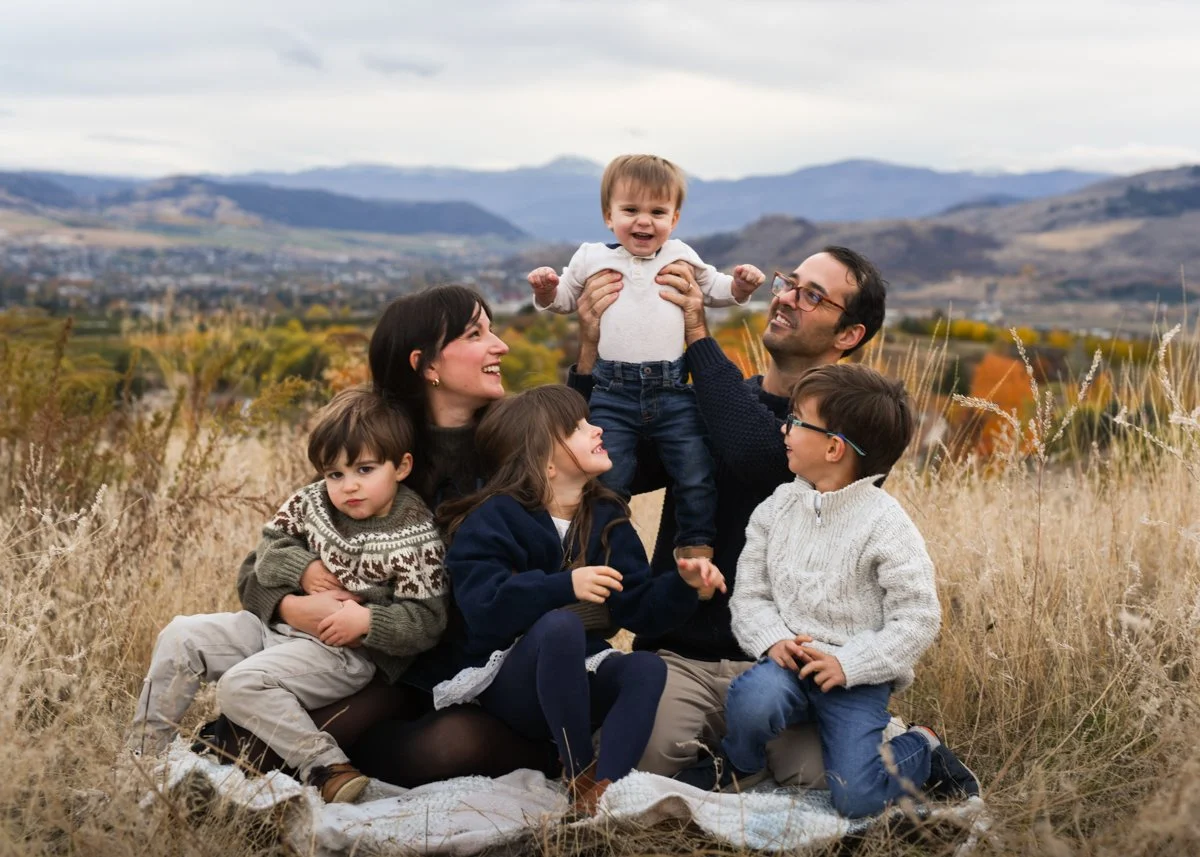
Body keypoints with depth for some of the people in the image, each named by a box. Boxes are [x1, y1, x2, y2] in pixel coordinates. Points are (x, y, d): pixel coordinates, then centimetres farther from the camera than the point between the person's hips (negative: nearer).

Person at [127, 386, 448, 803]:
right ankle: (143, 748, 12)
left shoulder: (415, 541, -14)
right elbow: (269, 547, 10)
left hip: (344, 652, -8)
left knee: (242, 682, -27)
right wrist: (303, 569, -9)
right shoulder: (311, 503, 1)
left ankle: (328, 766, -24)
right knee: (181, 636, 2)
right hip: (282, 623, 8)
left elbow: (427, 622, -14)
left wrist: (367, 621, -26)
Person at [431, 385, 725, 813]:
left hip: (578, 676, 5)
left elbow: (638, 608, 4)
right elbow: (483, 607, -27)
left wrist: (682, 584, -16)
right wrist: (565, 585, -39)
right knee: (561, 624, -35)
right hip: (508, 679, -5)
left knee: (647, 667, -25)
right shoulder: (492, 520, -12)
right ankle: (579, 774, -24)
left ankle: (605, 787, -40)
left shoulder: (607, 519, 7)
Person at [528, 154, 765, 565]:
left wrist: (740, 285, 2)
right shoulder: (591, 259, 7)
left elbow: (716, 290, 24)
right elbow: (563, 301, 19)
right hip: (613, 392, -1)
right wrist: (546, 289, -3)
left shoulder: (681, 257, 10)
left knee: (697, 478, 3)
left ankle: (696, 549, 19)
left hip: (673, 392, 1)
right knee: (606, 482, -1)